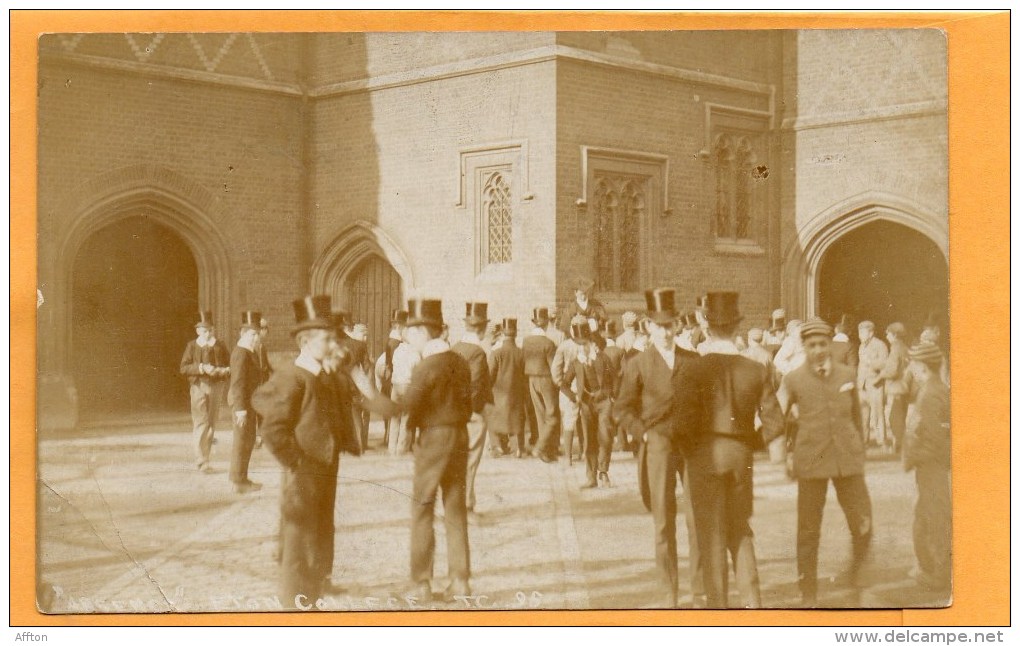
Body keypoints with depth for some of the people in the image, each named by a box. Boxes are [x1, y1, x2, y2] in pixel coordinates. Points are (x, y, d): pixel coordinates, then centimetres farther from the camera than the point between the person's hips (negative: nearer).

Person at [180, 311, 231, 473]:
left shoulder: (220, 346, 9)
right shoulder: (192, 346, 3)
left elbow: (230, 366, 11)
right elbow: (184, 368, -6)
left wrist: (224, 371, -11)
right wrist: (201, 368, -19)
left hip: (216, 386, 3)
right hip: (199, 386, -3)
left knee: (212, 423, 8)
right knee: (201, 422, -11)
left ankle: (204, 457, 19)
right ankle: (202, 461, -13)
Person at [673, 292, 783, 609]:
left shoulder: (690, 371, -12)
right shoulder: (757, 371, -2)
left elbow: (683, 424, -16)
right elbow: (775, 423, -2)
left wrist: (690, 451, 3)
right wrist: (750, 444, 12)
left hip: (705, 456, -3)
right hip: (742, 457, 3)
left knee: (712, 535, 5)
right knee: (741, 532, 19)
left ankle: (718, 605, 9)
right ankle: (751, 601, 15)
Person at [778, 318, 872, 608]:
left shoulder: (848, 375, 8)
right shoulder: (793, 380, 1)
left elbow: (856, 416, 18)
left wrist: (860, 451, 19)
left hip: (848, 459, 2)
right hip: (811, 462, -2)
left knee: (862, 525, -1)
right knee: (808, 530, 3)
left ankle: (855, 570, 30)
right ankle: (808, 593, 16)